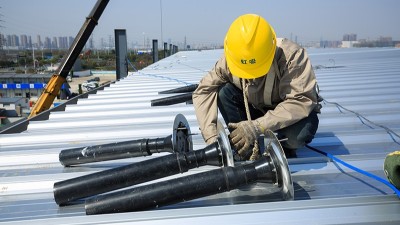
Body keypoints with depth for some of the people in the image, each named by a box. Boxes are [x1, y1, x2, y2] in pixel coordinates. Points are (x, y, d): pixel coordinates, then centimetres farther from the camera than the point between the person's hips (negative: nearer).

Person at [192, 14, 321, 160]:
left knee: (300, 132, -38)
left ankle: (285, 148, 0)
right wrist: (211, 137, -34)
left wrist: (257, 127, -46)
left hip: (290, 115, -2)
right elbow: (203, 91, -21)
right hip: (256, 111, 3)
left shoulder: (291, 55, -31)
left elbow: (301, 101, -37)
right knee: (224, 92, -23)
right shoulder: (229, 60, -21)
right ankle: (245, 150, -10)